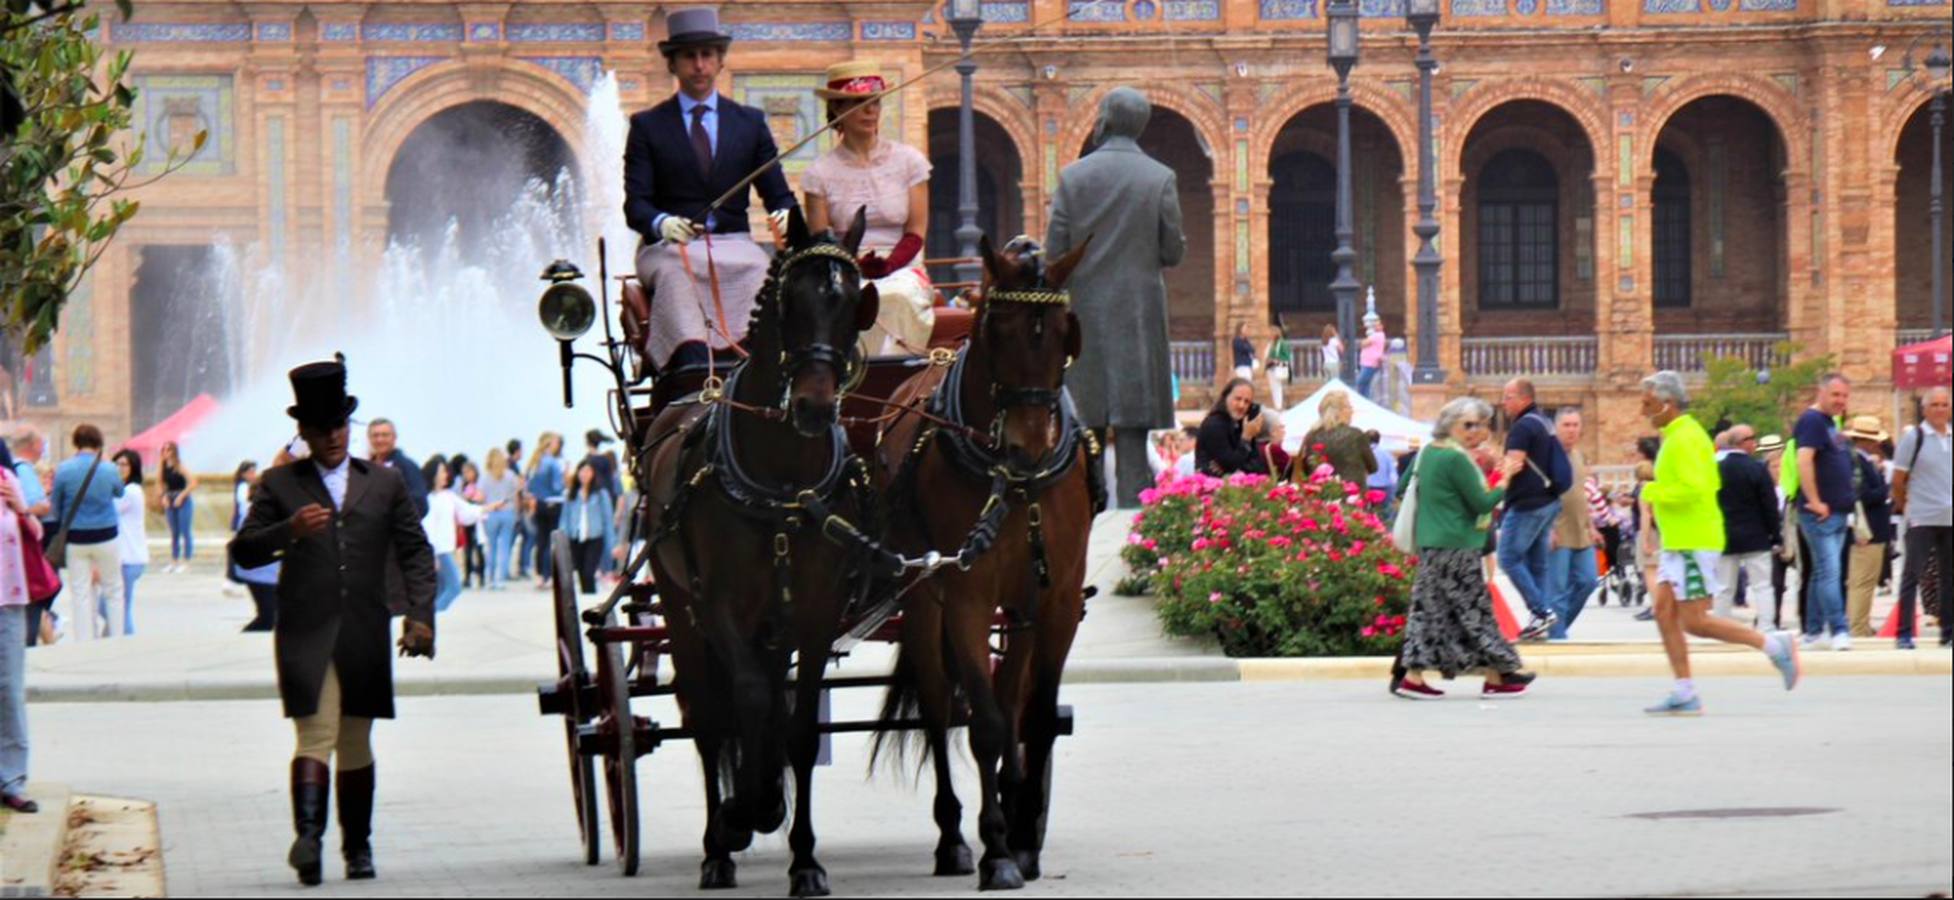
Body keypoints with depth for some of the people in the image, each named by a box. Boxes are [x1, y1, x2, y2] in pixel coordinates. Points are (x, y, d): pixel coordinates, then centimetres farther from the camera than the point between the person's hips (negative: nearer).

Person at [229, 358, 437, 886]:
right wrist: (289, 530, -14)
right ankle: (308, 836, -29)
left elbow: (415, 552, 14)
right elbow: (243, 551, 5)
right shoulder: (280, 484, 10)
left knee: (356, 744, 9)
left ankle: (357, 847, 18)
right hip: (305, 632, -2)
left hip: (365, 634, 2)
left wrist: (420, 614, 0)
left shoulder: (385, 483, 15)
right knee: (315, 735, -17)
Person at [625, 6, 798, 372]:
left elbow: (778, 193, 13)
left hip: (733, 244, 2)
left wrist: (785, 215, -13)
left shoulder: (750, 122, 16)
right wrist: (662, 223, -23)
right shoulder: (647, 126, 11)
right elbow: (635, 204, 1)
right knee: (675, 272, -38)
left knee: (761, 269, -34)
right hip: (669, 245, -2)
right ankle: (693, 366, -58)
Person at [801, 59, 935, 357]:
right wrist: (856, 267, -18)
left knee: (896, 296, -36)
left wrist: (888, 265, -16)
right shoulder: (820, 173, 7)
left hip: (903, 269, 0)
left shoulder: (909, 161, 8)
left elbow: (916, 232, 3)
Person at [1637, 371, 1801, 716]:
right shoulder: (1681, 434, 16)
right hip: (1678, 542, 10)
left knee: (1694, 622, -9)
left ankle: (1774, 645, -3)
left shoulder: (1684, 440, -16)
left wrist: (1652, 492, -15)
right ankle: (1684, 695, 4)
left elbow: (1695, 488, -27)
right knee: (1664, 612, 4)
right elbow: (1712, 482, 24)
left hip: (1694, 544, -10)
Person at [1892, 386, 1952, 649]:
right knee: (1913, 575, -5)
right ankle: (1904, 634, -4)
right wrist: (1903, 507, 4)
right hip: (1922, 519, -5)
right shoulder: (1914, 438, -5)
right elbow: (1898, 480, -1)